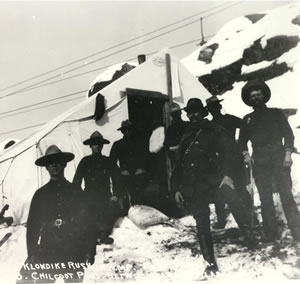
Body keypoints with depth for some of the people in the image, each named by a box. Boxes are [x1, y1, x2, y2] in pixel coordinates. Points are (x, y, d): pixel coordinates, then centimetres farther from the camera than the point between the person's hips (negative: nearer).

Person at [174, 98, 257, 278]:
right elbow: (180, 165, 27)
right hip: (193, 187, 4)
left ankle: (251, 241, -20)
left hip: (212, 177, -4)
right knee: (202, 225, 0)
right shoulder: (186, 137, 22)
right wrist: (179, 188, 23)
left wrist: (228, 174, -17)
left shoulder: (213, 130, 7)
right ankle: (211, 263, 9)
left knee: (233, 199, -32)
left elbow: (230, 150, -3)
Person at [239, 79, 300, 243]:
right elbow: (242, 140, 19)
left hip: (278, 158, -2)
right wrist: (246, 154, 0)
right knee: (265, 199, 1)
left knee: (286, 196, -9)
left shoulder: (276, 113, 13)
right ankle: (270, 234, 5)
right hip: (259, 162, 2)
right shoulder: (247, 119, 17)